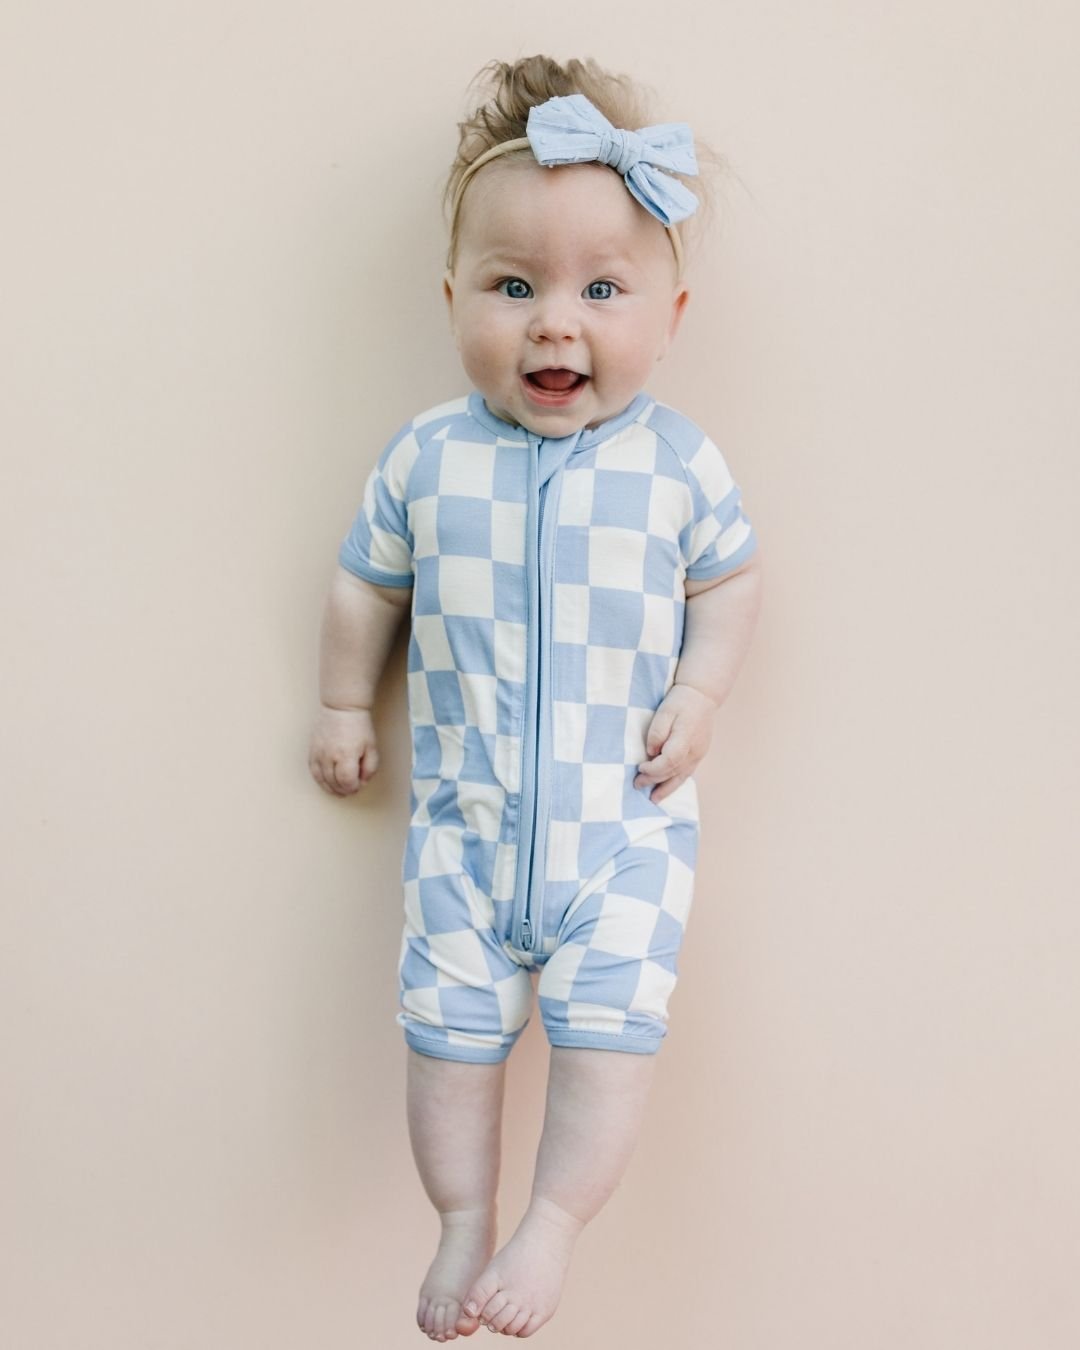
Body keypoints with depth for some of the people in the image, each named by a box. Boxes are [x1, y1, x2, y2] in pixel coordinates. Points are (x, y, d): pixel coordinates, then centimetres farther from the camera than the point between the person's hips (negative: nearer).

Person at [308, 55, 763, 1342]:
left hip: (625, 815, -1)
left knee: (610, 1019, -9)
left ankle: (551, 1227, 8)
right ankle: (464, 1221, 23)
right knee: (448, 1019, 5)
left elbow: (729, 574, 7)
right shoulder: (426, 458, -3)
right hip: (467, 811, 2)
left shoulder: (677, 462, -6)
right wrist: (343, 705, 14)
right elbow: (366, 581, 11)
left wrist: (700, 689, -6)